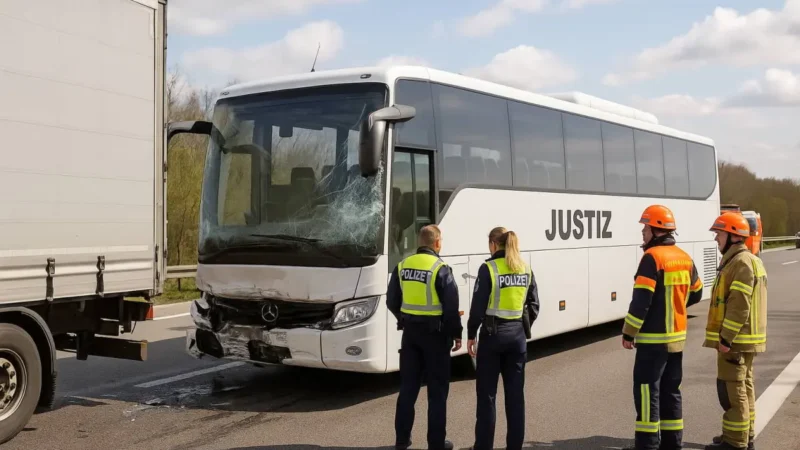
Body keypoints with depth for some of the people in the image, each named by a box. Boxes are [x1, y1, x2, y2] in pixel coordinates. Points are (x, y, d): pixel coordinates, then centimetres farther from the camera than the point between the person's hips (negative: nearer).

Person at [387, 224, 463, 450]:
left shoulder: (402, 266, 3)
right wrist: (456, 333, -4)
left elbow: (392, 301, 9)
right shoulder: (440, 268, -14)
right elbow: (451, 306, -15)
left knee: (408, 387, 14)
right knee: (437, 390, 5)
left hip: (410, 331, 5)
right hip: (434, 332, -5)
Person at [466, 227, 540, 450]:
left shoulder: (489, 268, -11)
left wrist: (471, 335, -3)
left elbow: (479, 306, -12)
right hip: (517, 335, 5)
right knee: (515, 393, 10)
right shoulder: (526, 270, 6)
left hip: (493, 333, -5)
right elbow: (533, 306, 8)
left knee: (487, 393, 4)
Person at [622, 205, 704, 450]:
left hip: (653, 339, -8)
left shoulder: (652, 257, -17)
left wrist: (628, 333, -12)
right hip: (677, 337, 8)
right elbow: (696, 293, 20)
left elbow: (641, 301, -20)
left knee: (647, 391, -3)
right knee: (671, 390, 14)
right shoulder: (684, 258, 9)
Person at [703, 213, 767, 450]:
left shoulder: (741, 262, -18)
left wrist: (726, 338, -22)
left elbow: (740, 305, -24)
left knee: (732, 389, -6)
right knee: (743, 387, 16)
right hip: (744, 339, 11)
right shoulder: (748, 260, 16)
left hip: (735, 339, -11)